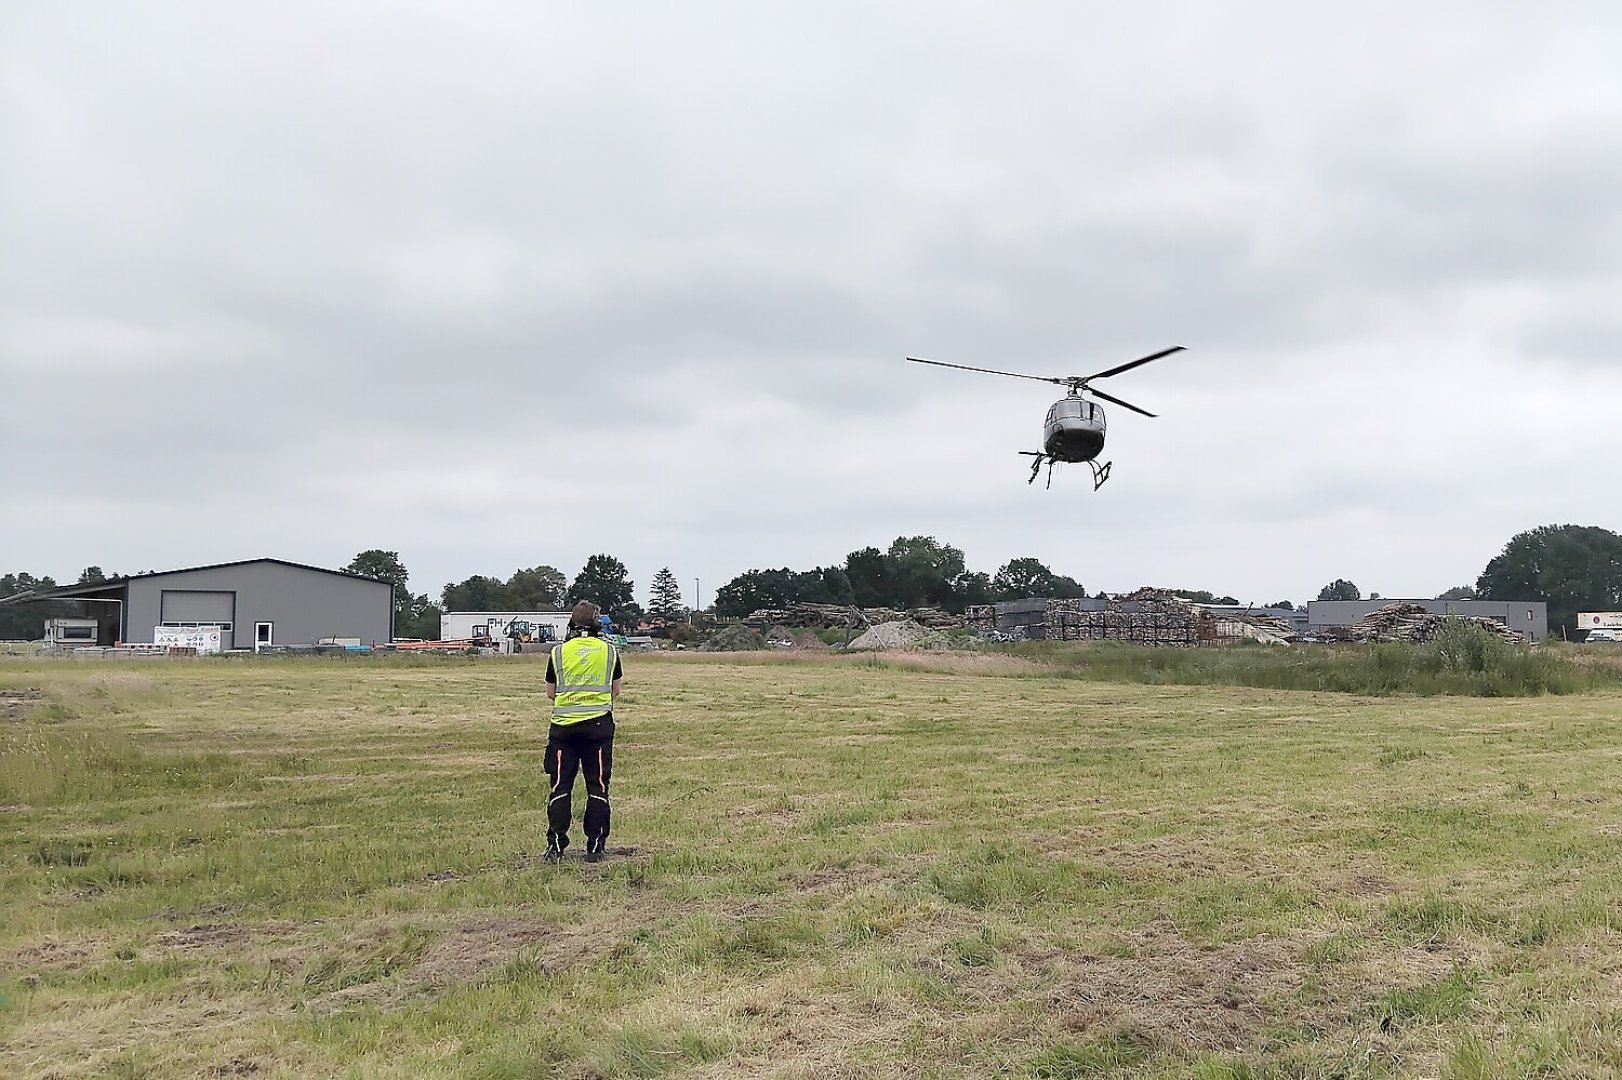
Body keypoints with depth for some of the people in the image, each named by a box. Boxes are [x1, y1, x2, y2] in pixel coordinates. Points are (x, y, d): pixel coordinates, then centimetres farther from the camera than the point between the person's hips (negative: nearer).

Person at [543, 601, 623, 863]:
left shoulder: (559, 651, 2)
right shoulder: (609, 650, 3)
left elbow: (550, 692, 9)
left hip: (564, 724, 0)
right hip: (599, 723, 0)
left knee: (560, 786, 7)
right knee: (598, 787, 6)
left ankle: (555, 846, 7)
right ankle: (595, 847, 7)